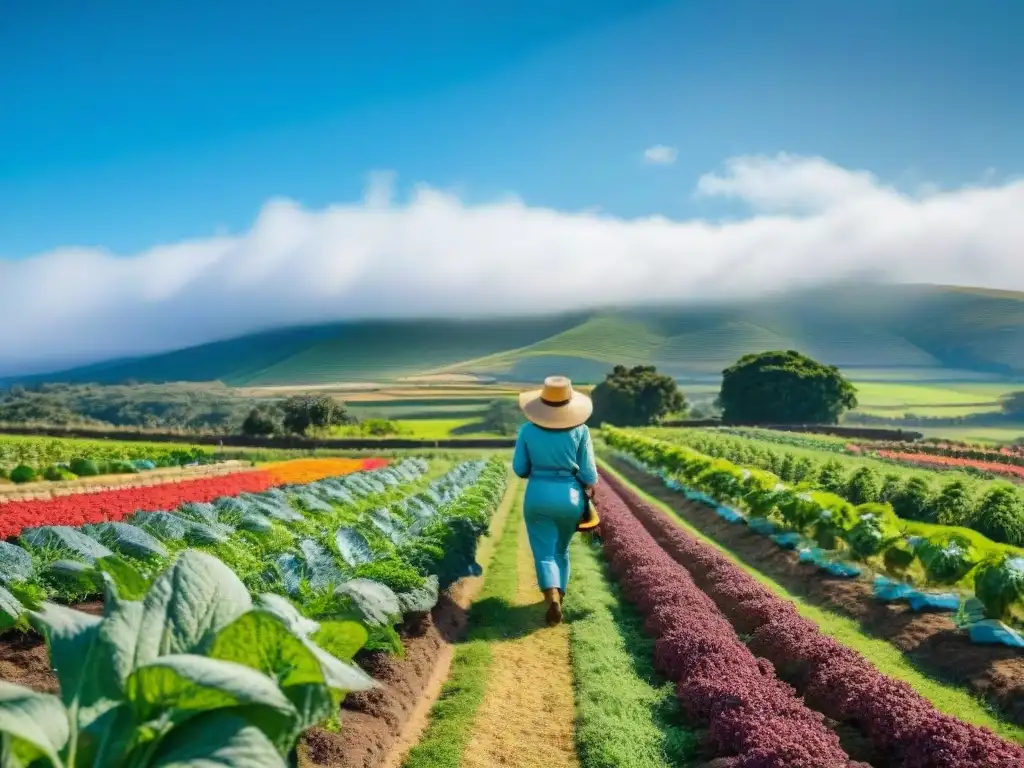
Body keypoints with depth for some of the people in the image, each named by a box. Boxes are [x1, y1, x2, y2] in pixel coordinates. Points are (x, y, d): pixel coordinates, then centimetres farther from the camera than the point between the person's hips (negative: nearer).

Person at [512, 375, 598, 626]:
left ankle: (553, 599, -20)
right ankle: (558, 594, 32)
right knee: (561, 550, 23)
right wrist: (590, 488, 15)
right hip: (570, 496, 1)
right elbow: (588, 473, -5)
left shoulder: (528, 430, -5)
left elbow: (519, 469, 1)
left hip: (538, 496, -1)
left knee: (544, 553, 2)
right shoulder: (580, 430, -8)